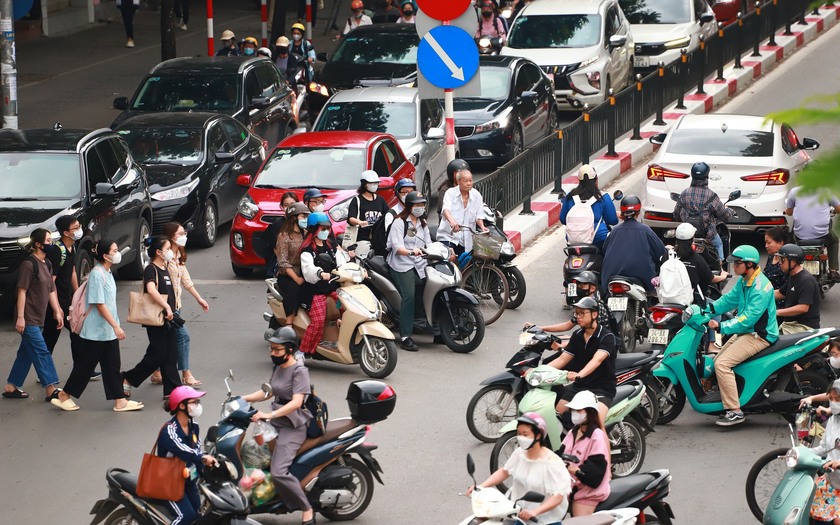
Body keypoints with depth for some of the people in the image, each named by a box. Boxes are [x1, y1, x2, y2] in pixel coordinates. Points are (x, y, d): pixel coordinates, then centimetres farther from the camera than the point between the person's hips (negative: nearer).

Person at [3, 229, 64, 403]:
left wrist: (57, 312, 12)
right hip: (28, 318, -9)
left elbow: (51, 291, 16)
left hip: (37, 317, 9)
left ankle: (11, 388, 20)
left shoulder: (46, 264, 12)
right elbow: (22, 291, -16)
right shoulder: (29, 264, -14)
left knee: (26, 353, 13)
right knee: (41, 353, -9)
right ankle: (51, 390, -8)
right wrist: (20, 317, -19)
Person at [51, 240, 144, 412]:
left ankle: (120, 401, 10)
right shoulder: (97, 275, -19)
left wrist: (115, 326, 21)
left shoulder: (107, 273, 9)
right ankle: (64, 397, 14)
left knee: (112, 366, 8)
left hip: (108, 331, 9)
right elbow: (99, 304, -22)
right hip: (96, 331, -9)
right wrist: (116, 326, -23)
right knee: (84, 365, 2)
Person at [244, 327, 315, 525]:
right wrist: (242, 399, 13)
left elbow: (296, 402, -24)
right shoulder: (278, 367, 12)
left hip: (292, 427, -10)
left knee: (279, 473, -23)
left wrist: (270, 415, -34)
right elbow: (268, 392, 24)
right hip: (276, 425, 10)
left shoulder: (299, 371, -14)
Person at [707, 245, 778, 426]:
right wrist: (709, 308, -1)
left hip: (760, 335, -11)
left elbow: (748, 318, -28)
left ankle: (735, 411, -20)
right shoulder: (744, 281, 8)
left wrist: (721, 326, -31)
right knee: (717, 361, 15)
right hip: (745, 331, 11)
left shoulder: (760, 287, -23)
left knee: (722, 364, -22)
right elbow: (729, 299, 15)